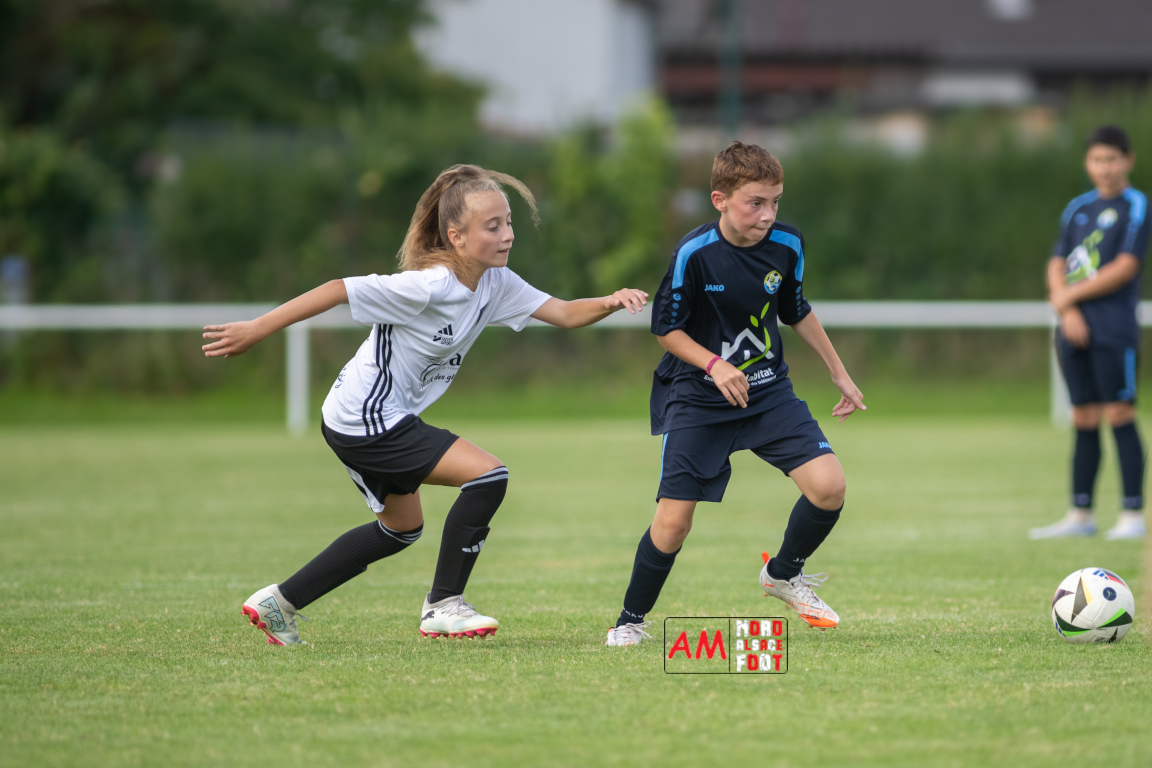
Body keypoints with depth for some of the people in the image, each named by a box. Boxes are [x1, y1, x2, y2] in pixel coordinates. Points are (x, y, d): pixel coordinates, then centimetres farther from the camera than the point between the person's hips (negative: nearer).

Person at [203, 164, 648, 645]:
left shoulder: (495, 284, -1)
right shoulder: (428, 286, -25)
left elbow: (564, 313, -3)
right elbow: (338, 291, -22)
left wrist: (610, 303, -24)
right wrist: (256, 331, -21)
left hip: (379, 423, 10)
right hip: (366, 419, -10)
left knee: (402, 528, 25)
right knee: (488, 476, -15)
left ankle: (278, 602, 29)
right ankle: (443, 607, -5)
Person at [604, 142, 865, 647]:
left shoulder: (786, 246, -6)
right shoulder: (694, 254, -19)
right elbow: (666, 329, -9)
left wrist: (839, 374, 18)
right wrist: (714, 365, -24)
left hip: (768, 390, 4)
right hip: (697, 398, -4)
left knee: (828, 485, -14)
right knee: (673, 520, -10)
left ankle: (784, 572, 14)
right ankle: (631, 620, 14)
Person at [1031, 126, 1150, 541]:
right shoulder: (1077, 208, 17)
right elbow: (1057, 264, 12)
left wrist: (1072, 294, -6)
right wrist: (1067, 312, -5)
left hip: (1115, 330, -6)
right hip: (1076, 329, 6)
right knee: (1084, 422, 8)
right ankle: (1080, 515, 11)